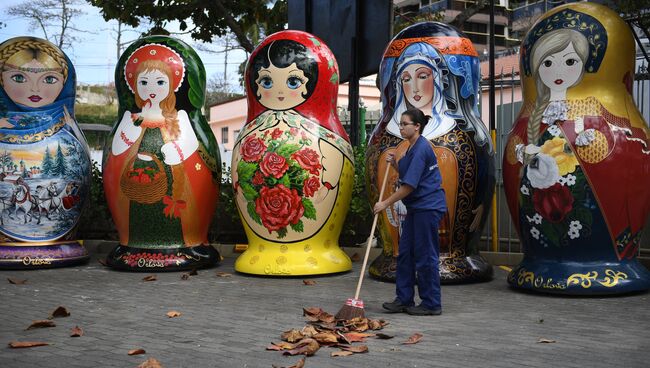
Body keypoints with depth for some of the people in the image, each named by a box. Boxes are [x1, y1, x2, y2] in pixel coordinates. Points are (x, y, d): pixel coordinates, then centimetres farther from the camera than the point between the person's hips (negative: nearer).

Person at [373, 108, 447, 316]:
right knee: (405, 253, 10)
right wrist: (394, 164, 6)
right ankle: (404, 300, 17)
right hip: (416, 207, 10)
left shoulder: (421, 149, -18)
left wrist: (386, 203, -15)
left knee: (425, 256, -3)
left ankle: (431, 304, 8)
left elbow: (409, 185, -21)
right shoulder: (413, 148, 14)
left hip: (428, 207, -10)